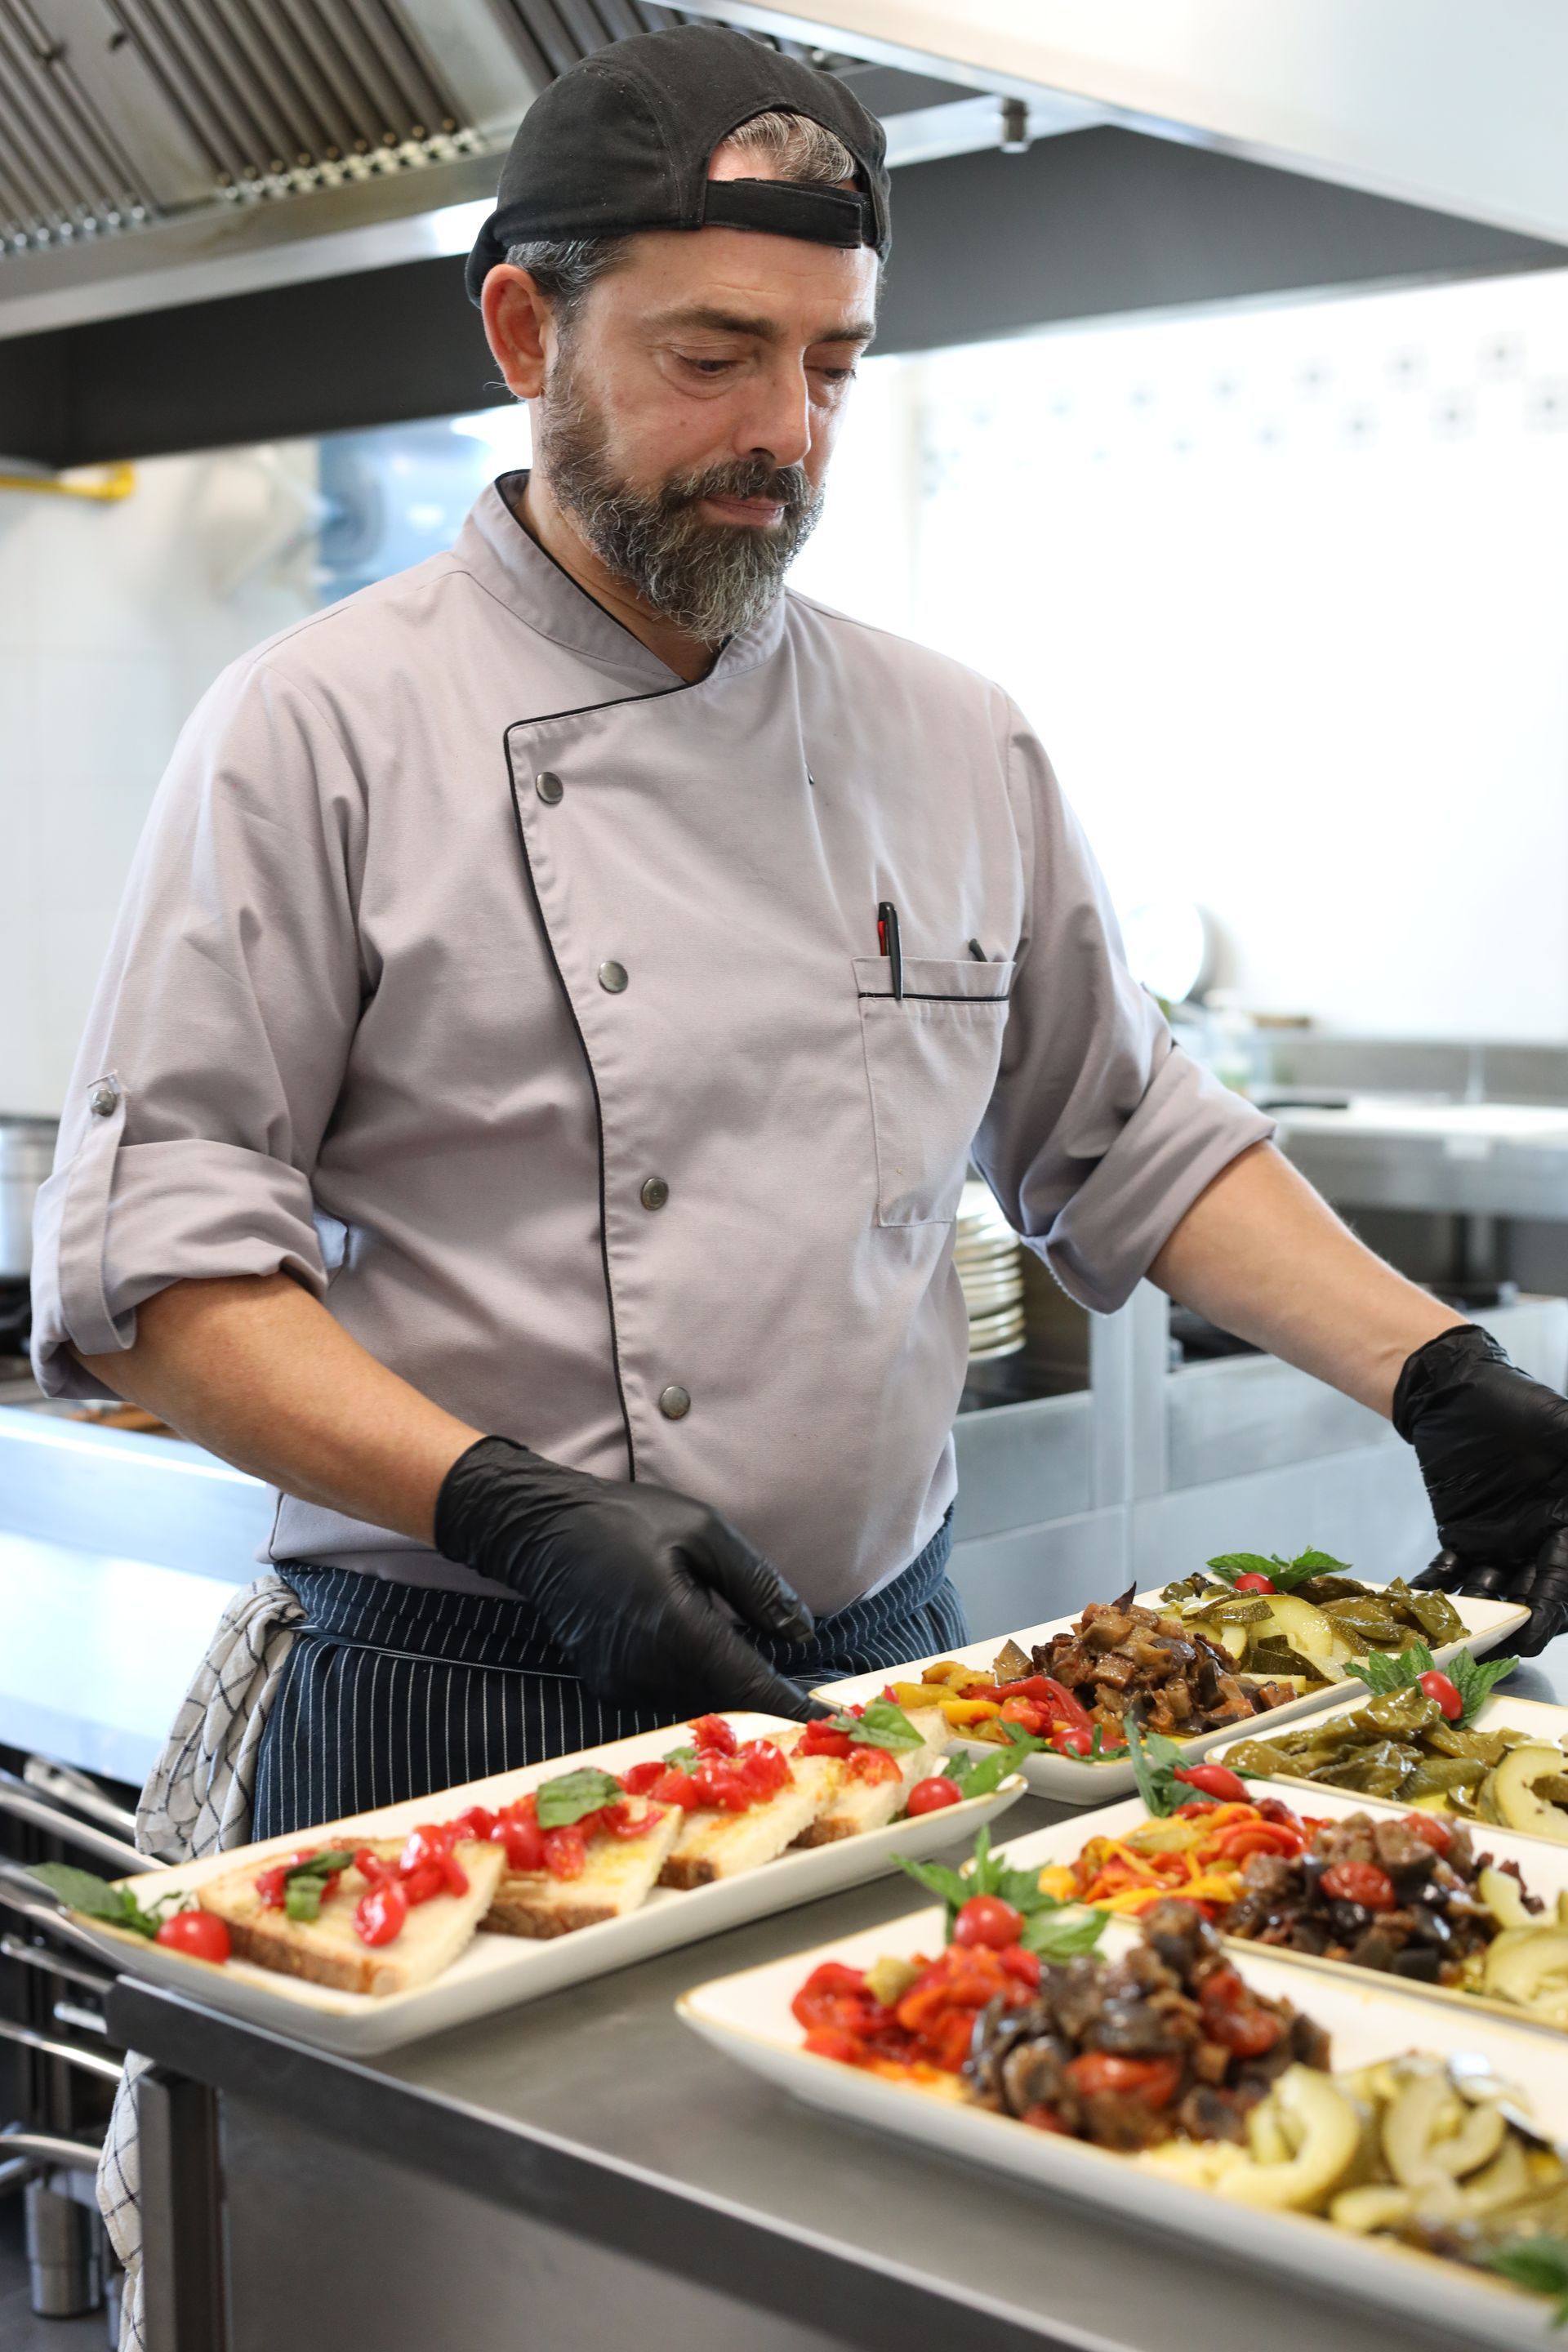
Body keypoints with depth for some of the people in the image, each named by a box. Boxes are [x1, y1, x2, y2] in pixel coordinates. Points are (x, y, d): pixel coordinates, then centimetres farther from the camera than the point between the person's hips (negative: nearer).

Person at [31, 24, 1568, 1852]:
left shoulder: (955, 745, 8)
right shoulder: (319, 731, -7)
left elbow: (1127, 1145, 16)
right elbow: (159, 1254, -11)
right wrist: (516, 1510, -24)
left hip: (878, 1684, 4)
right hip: (471, 1730, -4)